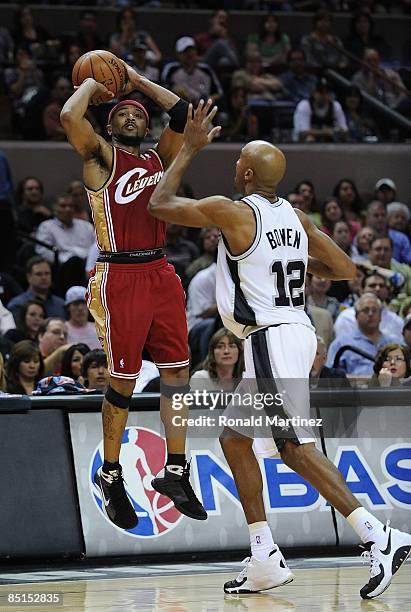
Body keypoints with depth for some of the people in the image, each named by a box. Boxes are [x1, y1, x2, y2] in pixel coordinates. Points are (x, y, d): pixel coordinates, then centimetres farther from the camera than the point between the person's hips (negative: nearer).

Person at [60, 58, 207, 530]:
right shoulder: (101, 157, 1)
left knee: (177, 372, 2)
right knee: (123, 381, 0)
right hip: (120, 276, -6)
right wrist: (94, 84, 1)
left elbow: (182, 114, 11)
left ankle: (175, 471, 8)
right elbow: (70, 116, -16)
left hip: (159, 274, 6)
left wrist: (136, 80, 15)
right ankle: (110, 475, 13)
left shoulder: (158, 159, 17)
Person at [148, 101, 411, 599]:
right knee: (234, 438, 16)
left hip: (270, 337, -9)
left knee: (296, 447, -13)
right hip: (295, 331, 9)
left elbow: (159, 205, 1)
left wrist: (189, 149, 9)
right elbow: (345, 270, 13)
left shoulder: (232, 212, -11)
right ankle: (265, 561, 15)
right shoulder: (294, 216, 10)